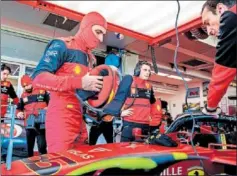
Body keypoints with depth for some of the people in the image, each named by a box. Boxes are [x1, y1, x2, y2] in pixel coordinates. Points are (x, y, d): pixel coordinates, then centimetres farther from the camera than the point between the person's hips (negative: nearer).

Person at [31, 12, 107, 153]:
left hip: (79, 119, 8)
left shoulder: (90, 58, 19)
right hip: (62, 116, -8)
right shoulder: (62, 46, -4)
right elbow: (38, 78, -16)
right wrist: (80, 82, -24)